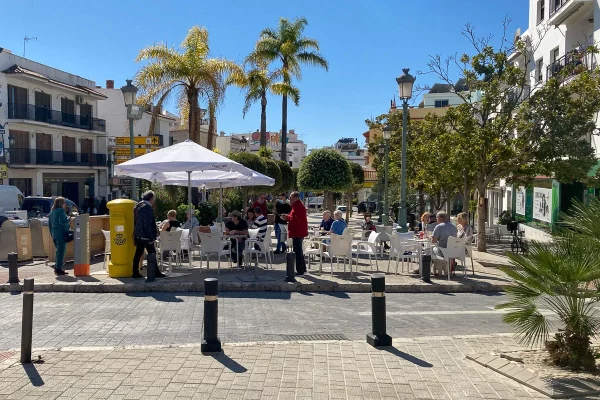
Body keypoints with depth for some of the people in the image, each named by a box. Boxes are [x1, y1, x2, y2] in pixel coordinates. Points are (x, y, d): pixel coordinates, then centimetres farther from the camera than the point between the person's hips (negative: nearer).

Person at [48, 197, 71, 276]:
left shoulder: (52, 212, 15)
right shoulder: (61, 211, -12)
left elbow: (49, 224, 19)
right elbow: (62, 221, -24)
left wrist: (52, 233, 24)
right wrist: (68, 220, -5)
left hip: (54, 233, 9)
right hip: (61, 233, -9)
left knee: (59, 250, 18)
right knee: (61, 251, -4)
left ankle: (57, 267, 22)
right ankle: (58, 268, -2)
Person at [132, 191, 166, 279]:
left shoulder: (138, 206, 13)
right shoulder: (147, 208, -17)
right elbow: (147, 224, -21)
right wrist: (151, 237, -19)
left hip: (138, 235, 9)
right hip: (146, 236, -9)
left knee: (138, 253, 11)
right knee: (152, 253, -1)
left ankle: (135, 273, 14)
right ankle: (156, 272, 6)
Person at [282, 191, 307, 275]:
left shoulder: (298, 206, -17)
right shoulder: (298, 205, 18)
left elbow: (297, 219, -26)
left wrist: (287, 217, -15)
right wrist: (288, 216, 12)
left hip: (297, 233, -12)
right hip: (298, 232, 12)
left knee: (297, 252, -7)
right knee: (299, 251, 18)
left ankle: (300, 270, -3)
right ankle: (302, 269, 27)